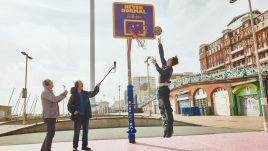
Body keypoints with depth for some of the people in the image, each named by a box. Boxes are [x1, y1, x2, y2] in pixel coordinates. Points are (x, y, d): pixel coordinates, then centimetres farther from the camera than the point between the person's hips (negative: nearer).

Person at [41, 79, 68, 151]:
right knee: (51, 133, -7)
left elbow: (56, 100, 19)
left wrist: (63, 94, 9)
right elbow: (54, 99, -24)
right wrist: (64, 94, -14)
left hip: (52, 115, 10)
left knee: (50, 133, 15)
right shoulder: (45, 92, -12)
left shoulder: (50, 92, 20)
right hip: (48, 116, -10)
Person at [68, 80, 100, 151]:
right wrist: (73, 111, -21)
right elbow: (69, 106, -6)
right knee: (76, 132, 3)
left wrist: (97, 87, -2)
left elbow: (92, 93, 13)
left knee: (85, 131, 12)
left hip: (85, 116, 5)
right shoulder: (73, 95, -8)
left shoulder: (85, 93, 5)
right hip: (78, 116, -5)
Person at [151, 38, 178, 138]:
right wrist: (159, 44, 24)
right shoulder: (165, 65, 17)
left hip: (164, 89, -9)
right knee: (163, 110, 7)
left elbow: (161, 72, -22)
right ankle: (166, 130, 11)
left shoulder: (170, 68, -4)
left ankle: (170, 130, -8)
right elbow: (161, 55, 21)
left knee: (167, 109, -9)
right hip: (160, 89, 9)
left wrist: (155, 64, -21)